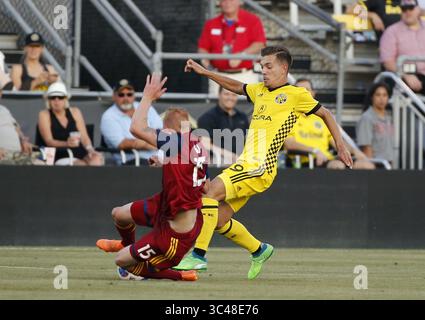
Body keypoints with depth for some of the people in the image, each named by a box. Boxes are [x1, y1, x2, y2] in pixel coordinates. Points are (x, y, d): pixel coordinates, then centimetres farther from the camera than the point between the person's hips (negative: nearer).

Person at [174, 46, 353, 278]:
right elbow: (236, 86, 36)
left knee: (212, 190, -24)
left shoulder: (295, 95, 1)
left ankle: (199, 256, -25)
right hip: (246, 164, 8)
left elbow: (325, 114, 11)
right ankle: (259, 251, 27)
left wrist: (341, 148, 11)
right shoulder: (260, 90, 19)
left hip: (261, 168, -8)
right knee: (218, 219, 4)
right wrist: (204, 72, 30)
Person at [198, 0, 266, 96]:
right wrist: (205, 59, -9)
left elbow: (260, 44, -7)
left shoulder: (252, 20, 2)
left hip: (245, 77, -3)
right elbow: (203, 47, 14)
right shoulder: (211, 24, 12)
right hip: (219, 77, 3)